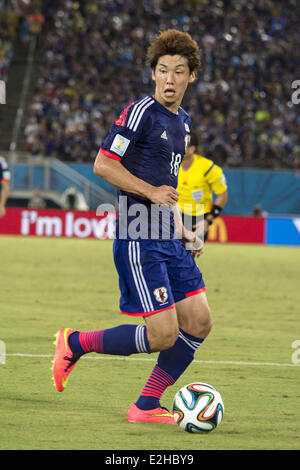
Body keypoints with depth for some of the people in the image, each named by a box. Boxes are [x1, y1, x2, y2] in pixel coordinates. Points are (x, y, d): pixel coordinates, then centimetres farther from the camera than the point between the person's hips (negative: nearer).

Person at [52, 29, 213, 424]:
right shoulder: (141, 112, -10)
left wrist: (183, 232, 18)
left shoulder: (182, 121, 16)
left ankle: (147, 406, 11)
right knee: (163, 335, -12)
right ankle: (75, 344, 8)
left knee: (199, 322, 3)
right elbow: (103, 165, -13)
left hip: (168, 240, 9)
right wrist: (151, 192, -20)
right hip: (139, 240, -9)